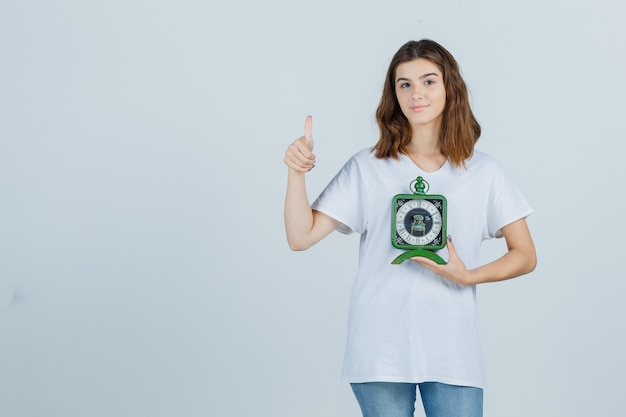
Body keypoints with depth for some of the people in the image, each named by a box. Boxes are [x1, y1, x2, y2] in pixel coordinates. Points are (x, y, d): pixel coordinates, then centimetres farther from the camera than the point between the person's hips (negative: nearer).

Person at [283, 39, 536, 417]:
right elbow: (301, 237, 0)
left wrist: (469, 276, -8)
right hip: (381, 351, 0)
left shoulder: (483, 172, 6)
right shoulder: (367, 168, 5)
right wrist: (296, 173, -14)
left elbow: (525, 256, 8)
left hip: (453, 353, 1)